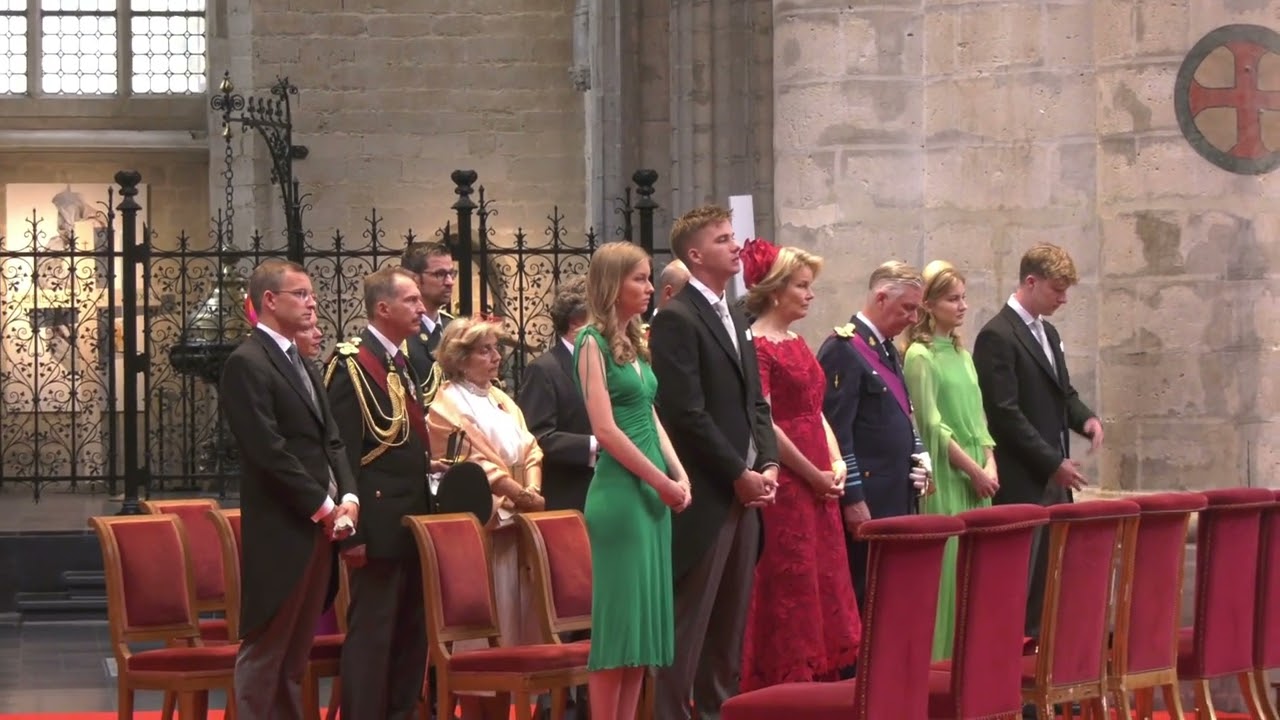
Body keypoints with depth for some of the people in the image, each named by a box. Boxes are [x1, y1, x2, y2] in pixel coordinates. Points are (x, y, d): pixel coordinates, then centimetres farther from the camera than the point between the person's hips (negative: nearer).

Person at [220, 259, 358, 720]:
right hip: (281, 530, -9)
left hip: (320, 525, 9)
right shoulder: (247, 363, -11)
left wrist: (347, 496, 0)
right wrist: (323, 507, -14)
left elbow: (330, 439, 16)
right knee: (265, 649, -3)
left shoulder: (298, 361, 18)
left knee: (296, 651, 11)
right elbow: (270, 452, -18)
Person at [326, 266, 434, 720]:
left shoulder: (402, 364, 16)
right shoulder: (350, 364, -11)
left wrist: (427, 512, 17)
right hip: (379, 524, -9)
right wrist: (352, 532, -19)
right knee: (371, 635, -4)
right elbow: (342, 452, -16)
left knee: (412, 633, 12)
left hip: (413, 523, 9)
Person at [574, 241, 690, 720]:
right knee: (619, 616, -7)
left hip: (653, 492, 8)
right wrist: (662, 482, -12)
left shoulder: (635, 343, 15)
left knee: (646, 615, 7)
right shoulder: (593, 343, -9)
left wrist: (679, 475, 3)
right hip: (620, 491, -8)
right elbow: (606, 430, -15)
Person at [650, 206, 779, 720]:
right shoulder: (677, 319, -10)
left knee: (731, 619, 11)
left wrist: (768, 464, 4)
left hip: (745, 491, 8)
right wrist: (740, 474, -14)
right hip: (704, 495, -8)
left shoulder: (735, 320, 19)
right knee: (689, 619, -5)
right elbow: (687, 413, -16)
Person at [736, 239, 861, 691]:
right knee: (789, 593, -5)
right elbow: (764, 425, -16)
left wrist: (836, 463, 2)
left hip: (818, 488, 9)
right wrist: (814, 474, -12)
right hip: (783, 488, -9)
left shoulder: (797, 344, 15)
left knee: (825, 590, 10)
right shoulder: (757, 345, -11)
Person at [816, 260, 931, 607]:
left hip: (896, 497, 9)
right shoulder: (843, 349, -12)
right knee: (863, 592, -7)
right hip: (864, 501, -9)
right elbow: (836, 430, -17)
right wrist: (853, 499, -19)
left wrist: (917, 459, 9)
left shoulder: (887, 349, 17)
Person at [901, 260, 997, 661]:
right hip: (944, 479, -7)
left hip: (975, 476, 7)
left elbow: (977, 416, 16)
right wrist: (975, 471, -11)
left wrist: (990, 464, 1)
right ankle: (940, 659, -4)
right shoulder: (920, 356, -8)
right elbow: (933, 425, -12)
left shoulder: (961, 354, 15)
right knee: (947, 565, -8)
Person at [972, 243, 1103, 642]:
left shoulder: (1048, 333, 17)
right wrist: (1053, 462, -16)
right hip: (1022, 480, -8)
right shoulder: (998, 336, -12)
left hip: (1053, 475, 9)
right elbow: (1005, 413, -17)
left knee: (1050, 569, 6)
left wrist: (1085, 418, 2)